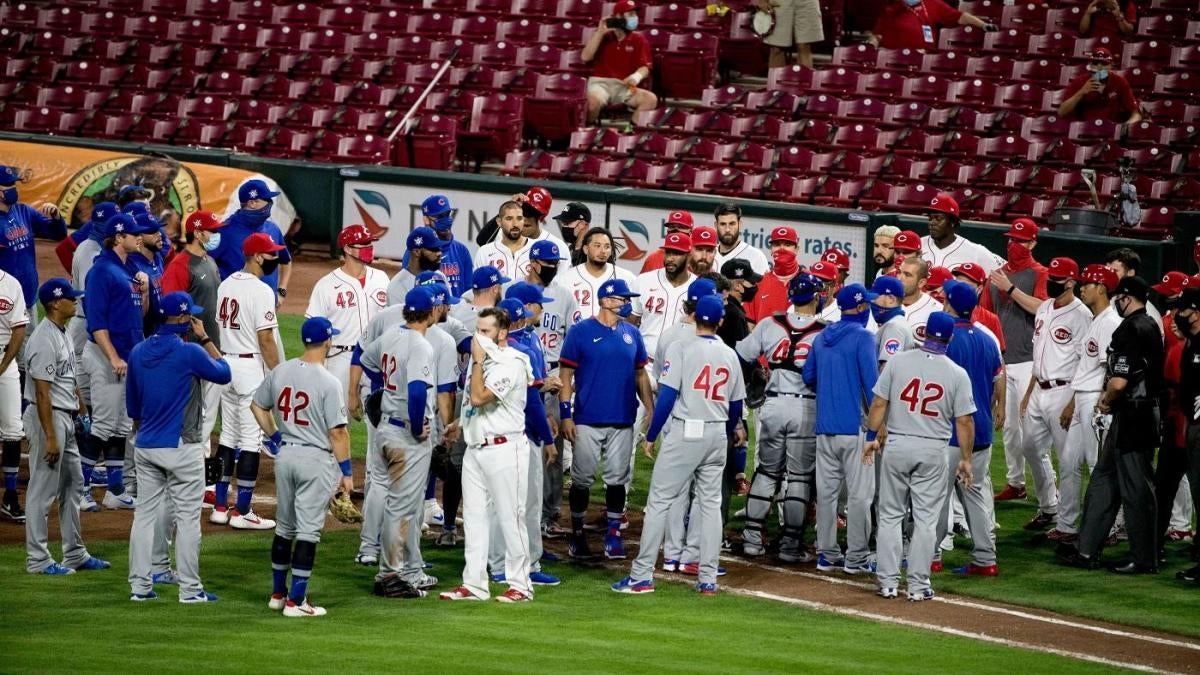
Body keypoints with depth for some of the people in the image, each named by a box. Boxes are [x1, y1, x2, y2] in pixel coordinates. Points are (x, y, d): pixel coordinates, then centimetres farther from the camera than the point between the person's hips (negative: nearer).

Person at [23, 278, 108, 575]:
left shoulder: (62, 334, 11)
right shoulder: (44, 340, -21)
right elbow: (42, 392, -23)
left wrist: (82, 411, 20)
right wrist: (50, 437, -24)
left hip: (66, 418, 11)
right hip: (48, 418, -11)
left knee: (73, 484, 16)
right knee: (43, 490, -3)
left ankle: (75, 554, 25)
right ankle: (37, 559, 2)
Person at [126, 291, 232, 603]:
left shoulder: (138, 352, 5)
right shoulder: (190, 352, -14)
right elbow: (224, 373, 1)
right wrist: (205, 338, 3)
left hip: (145, 447, 6)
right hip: (182, 448, -6)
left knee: (145, 515, 10)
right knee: (188, 517, 1)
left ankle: (139, 586, 11)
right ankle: (189, 589, 2)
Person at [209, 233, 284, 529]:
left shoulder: (226, 285, 9)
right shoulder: (261, 291, -16)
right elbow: (265, 339, -18)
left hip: (226, 363, 8)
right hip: (251, 367, -8)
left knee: (228, 435, 15)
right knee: (251, 439, -4)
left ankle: (220, 507, 17)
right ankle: (242, 512, -3)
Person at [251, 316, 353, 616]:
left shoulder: (280, 372, 1)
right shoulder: (329, 383, -17)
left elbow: (258, 406, 14)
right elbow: (337, 432, -15)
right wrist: (346, 471, -7)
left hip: (285, 454, 6)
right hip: (316, 459, -6)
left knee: (285, 527, 18)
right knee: (308, 531, -2)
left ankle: (278, 592, 26)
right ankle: (296, 601, -2)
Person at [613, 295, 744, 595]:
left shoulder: (681, 348, -7)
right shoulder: (730, 355, 7)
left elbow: (667, 395, -12)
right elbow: (737, 404, 13)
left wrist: (651, 436, -4)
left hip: (684, 432, -4)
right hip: (717, 435, 4)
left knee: (659, 501, -1)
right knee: (711, 503, 10)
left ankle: (642, 575, -4)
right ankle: (708, 579, 8)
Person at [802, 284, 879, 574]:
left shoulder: (821, 338, 12)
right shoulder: (862, 337, -8)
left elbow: (808, 376, 18)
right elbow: (871, 382, -13)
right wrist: (877, 423, -6)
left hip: (824, 427, 6)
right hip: (854, 427, -6)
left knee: (826, 491, 9)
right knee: (859, 493, -2)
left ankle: (826, 553, 12)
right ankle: (856, 556, -2)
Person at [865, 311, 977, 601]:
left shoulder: (898, 362, -4)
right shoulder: (957, 374, -5)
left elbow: (879, 403, -1)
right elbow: (964, 421, -4)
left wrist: (872, 437, 10)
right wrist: (965, 459, 5)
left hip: (896, 445, 1)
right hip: (933, 451, -1)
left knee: (890, 515, 10)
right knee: (925, 519, 5)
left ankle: (888, 581, 9)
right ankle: (918, 585, 4)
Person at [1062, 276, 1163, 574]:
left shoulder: (1130, 330, -19)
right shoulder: (1151, 326, 12)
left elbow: (1119, 382, -24)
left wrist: (1106, 403, -5)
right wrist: (1108, 398, 11)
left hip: (1129, 416, -10)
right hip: (1147, 412, 10)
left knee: (1136, 487, -2)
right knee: (1103, 480, 15)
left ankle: (1144, 558, 4)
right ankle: (1087, 550, 20)